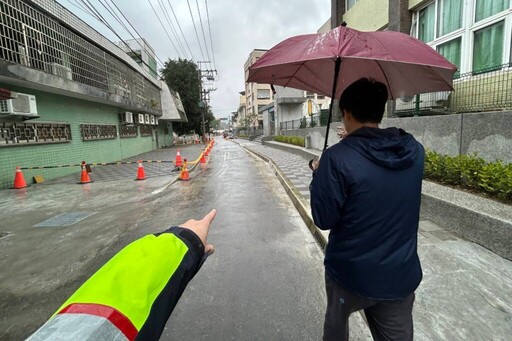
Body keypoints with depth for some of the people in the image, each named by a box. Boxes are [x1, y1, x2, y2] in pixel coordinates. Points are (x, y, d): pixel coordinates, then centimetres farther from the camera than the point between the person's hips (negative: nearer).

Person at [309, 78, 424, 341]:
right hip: (402, 275, 4)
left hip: (351, 272, -3)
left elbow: (323, 219, -17)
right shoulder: (415, 151, -4)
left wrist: (318, 177, -2)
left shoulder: (338, 157, -23)